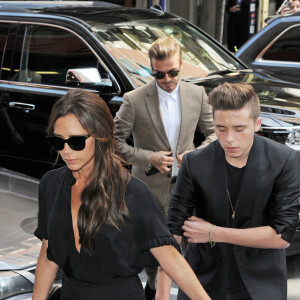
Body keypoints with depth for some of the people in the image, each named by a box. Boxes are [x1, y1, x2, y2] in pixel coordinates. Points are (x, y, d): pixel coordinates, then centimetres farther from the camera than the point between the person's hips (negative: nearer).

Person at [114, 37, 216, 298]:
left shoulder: (197, 94, -2)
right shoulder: (134, 100, -13)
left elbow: (213, 132, 7)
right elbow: (116, 142, -10)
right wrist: (149, 158, -20)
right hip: (152, 187, -2)